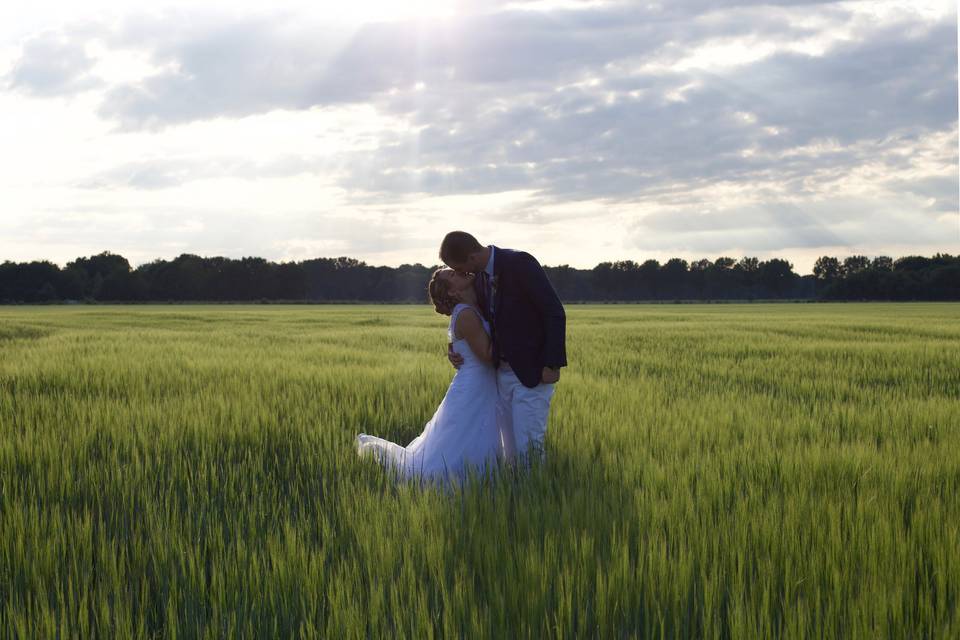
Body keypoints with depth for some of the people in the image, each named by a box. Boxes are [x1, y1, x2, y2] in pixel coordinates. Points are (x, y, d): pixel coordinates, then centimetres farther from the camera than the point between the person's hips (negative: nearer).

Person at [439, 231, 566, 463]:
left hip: (533, 372, -7)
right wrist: (457, 351, 4)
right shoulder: (478, 278, 8)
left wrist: (552, 364, -18)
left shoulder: (520, 263, -15)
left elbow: (555, 313, -16)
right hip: (502, 372, 7)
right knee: (510, 448, 8)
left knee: (529, 445, -10)